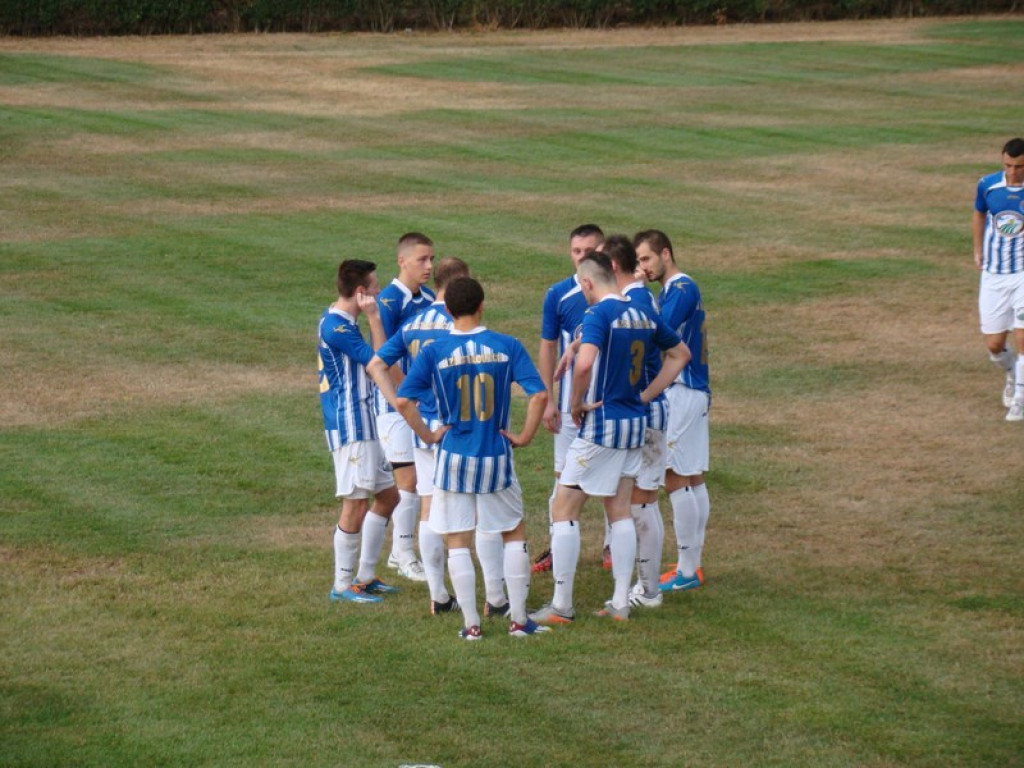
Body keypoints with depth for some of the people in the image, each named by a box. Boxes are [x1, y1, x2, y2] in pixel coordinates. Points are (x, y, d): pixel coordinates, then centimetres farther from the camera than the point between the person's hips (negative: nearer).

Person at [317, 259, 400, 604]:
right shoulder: (336, 327, -19)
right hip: (349, 426, -11)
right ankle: (342, 585, 2)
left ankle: (365, 577, 23)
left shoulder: (340, 321, 14)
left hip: (363, 424, 11)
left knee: (387, 495, 16)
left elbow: (370, 363, 21)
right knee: (356, 505, -6)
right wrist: (373, 316, -16)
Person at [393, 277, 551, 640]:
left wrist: (428, 434, -2)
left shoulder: (433, 352, -6)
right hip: (496, 459, 1)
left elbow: (403, 400, -13)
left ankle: (471, 623, 6)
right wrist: (524, 436, -2)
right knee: (515, 534, 16)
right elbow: (539, 395, -12)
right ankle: (518, 619, 14)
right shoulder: (507, 346, -5)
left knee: (458, 542, 8)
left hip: (454, 459, -1)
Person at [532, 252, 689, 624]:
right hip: (635, 424, 8)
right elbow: (680, 353, 21)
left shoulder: (599, 314, -16)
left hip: (600, 425, -8)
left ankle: (561, 605, 1)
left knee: (564, 511, 1)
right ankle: (620, 603, 14)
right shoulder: (643, 315, 8)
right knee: (620, 512, 15)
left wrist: (577, 403, -16)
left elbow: (585, 362, -33)